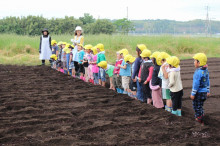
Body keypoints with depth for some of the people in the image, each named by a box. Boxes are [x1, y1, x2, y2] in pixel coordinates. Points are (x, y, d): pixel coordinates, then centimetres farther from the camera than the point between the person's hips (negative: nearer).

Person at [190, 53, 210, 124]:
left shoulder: (198, 72, -23)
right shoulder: (206, 71, 5)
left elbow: (196, 84, -21)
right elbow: (208, 81, 14)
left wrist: (193, 94, -15)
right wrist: (208, 91, 22)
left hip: (198, 93, -9)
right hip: (204, 92, 9)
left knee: (197, 107, 3)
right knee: (200, 106, 20)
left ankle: (199, 119, 9)